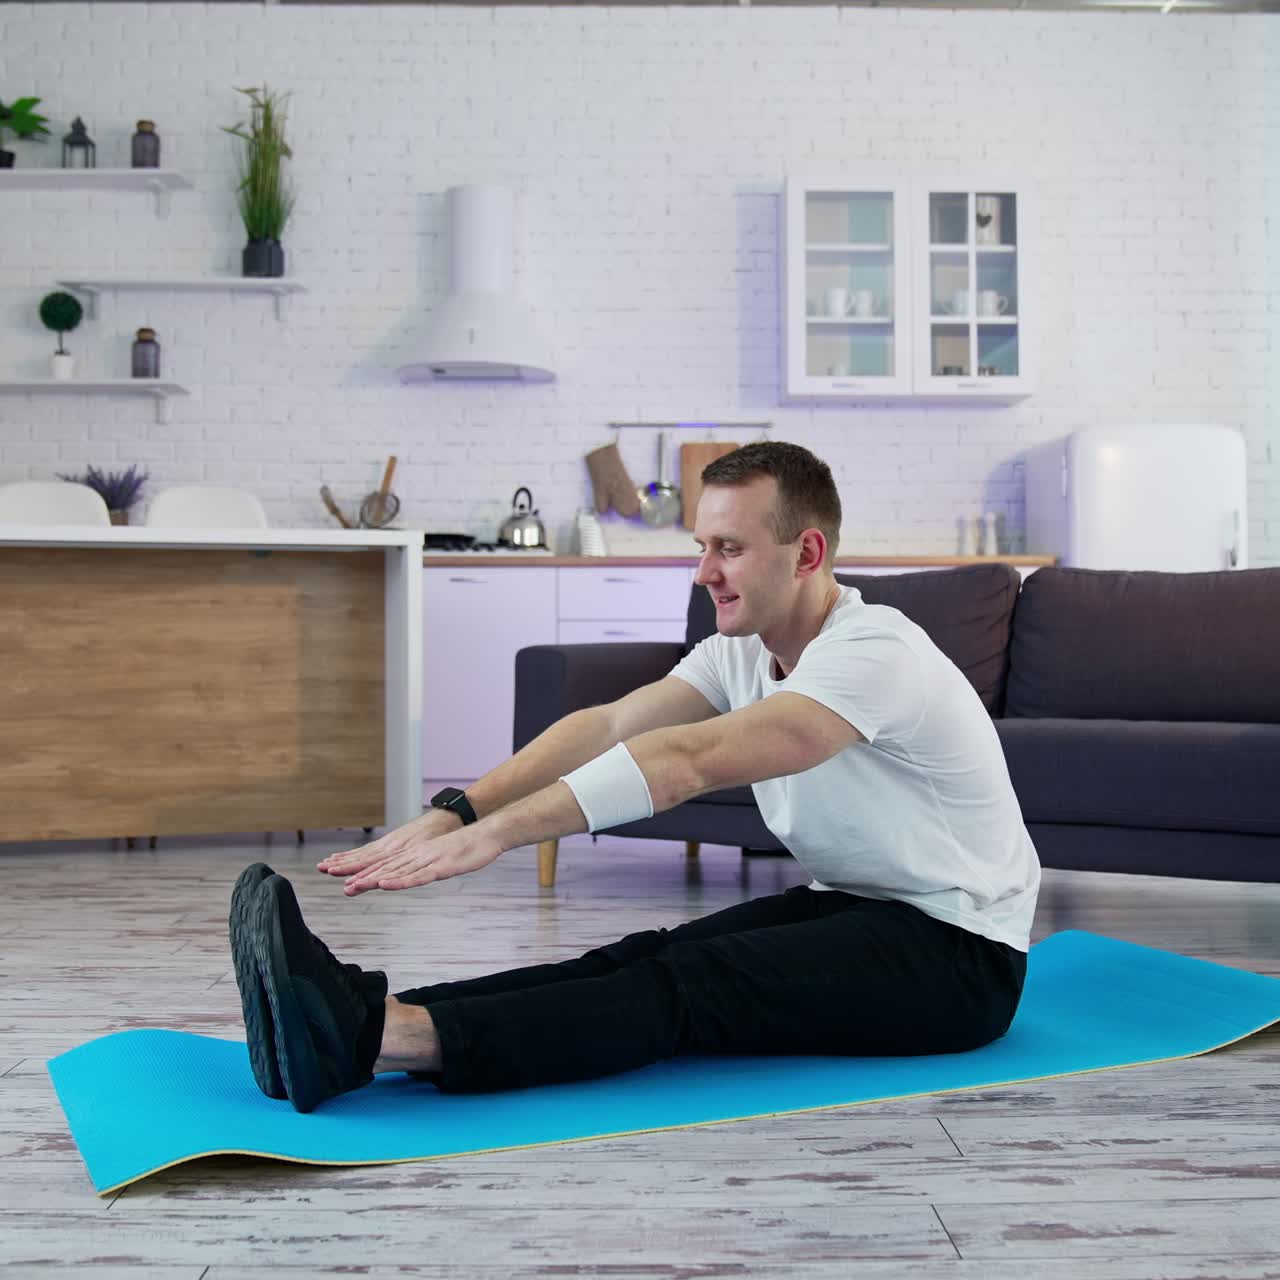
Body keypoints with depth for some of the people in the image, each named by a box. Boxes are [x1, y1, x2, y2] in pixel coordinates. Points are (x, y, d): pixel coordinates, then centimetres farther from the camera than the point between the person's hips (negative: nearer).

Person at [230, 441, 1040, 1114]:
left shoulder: (873, 654, -25)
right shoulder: (740, 652, 3)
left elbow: (685, 761, -37)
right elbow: (609, 726, -12)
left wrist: (495, 834, -43)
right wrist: (456, 810, -27)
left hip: (958, 954, -8)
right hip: (851, 905, 8)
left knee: (694, 986, -29)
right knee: (654, 959, -18)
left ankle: (377, 1037, -47)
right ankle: (366, 1015, -37)